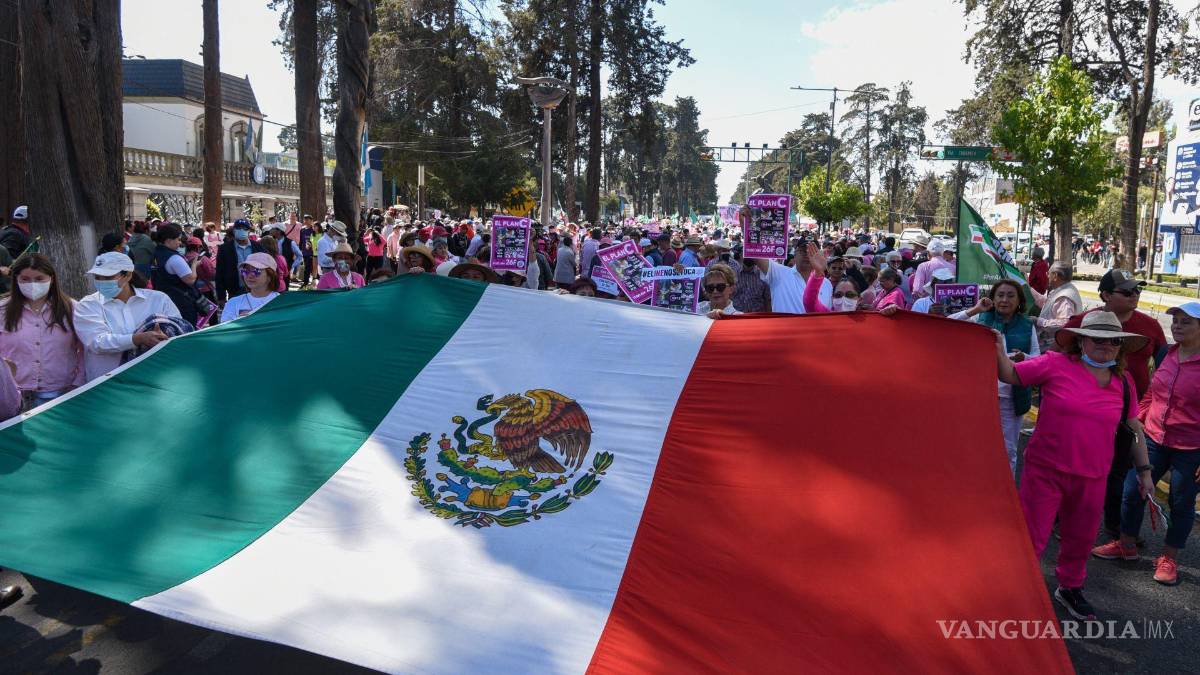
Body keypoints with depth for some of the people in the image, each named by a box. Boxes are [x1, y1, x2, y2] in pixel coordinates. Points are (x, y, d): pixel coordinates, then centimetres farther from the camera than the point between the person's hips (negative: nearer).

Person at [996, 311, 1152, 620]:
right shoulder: (1055, 364, -10)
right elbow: (1011, 375, -4)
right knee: (1031, 539, 2)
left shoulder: (1123, 381, 3)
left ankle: (1069, 588, 47)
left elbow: (1135, 427, 14)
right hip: (1045, 472, -4)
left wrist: (1144, 470, 17)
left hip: (1091, 479, 5)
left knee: (1081, 540, 22)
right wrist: (999, 352, -24)